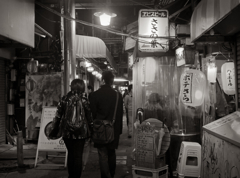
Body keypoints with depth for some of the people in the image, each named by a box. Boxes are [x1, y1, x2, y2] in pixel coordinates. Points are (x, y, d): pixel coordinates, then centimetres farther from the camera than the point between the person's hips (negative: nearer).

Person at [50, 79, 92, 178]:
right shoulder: (84, 100, -6)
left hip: (67, 132, 3)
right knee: (78, 156, 5)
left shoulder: (64, 99, -1)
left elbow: (58, 116, 3)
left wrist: (54, 128, 13)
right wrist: (91, 131, 8)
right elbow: (89, 117, -3)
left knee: (70, 154, 18)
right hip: (81, 132, -3)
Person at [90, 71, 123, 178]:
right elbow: (120, 114, 2)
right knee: (111, 152, 19)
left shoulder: (95, 95, -10)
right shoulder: (118, 95, -3)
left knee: (103, 154, 1)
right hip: (114, 129, 3)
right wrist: (119, 130, 10)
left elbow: (92, 113, -6)